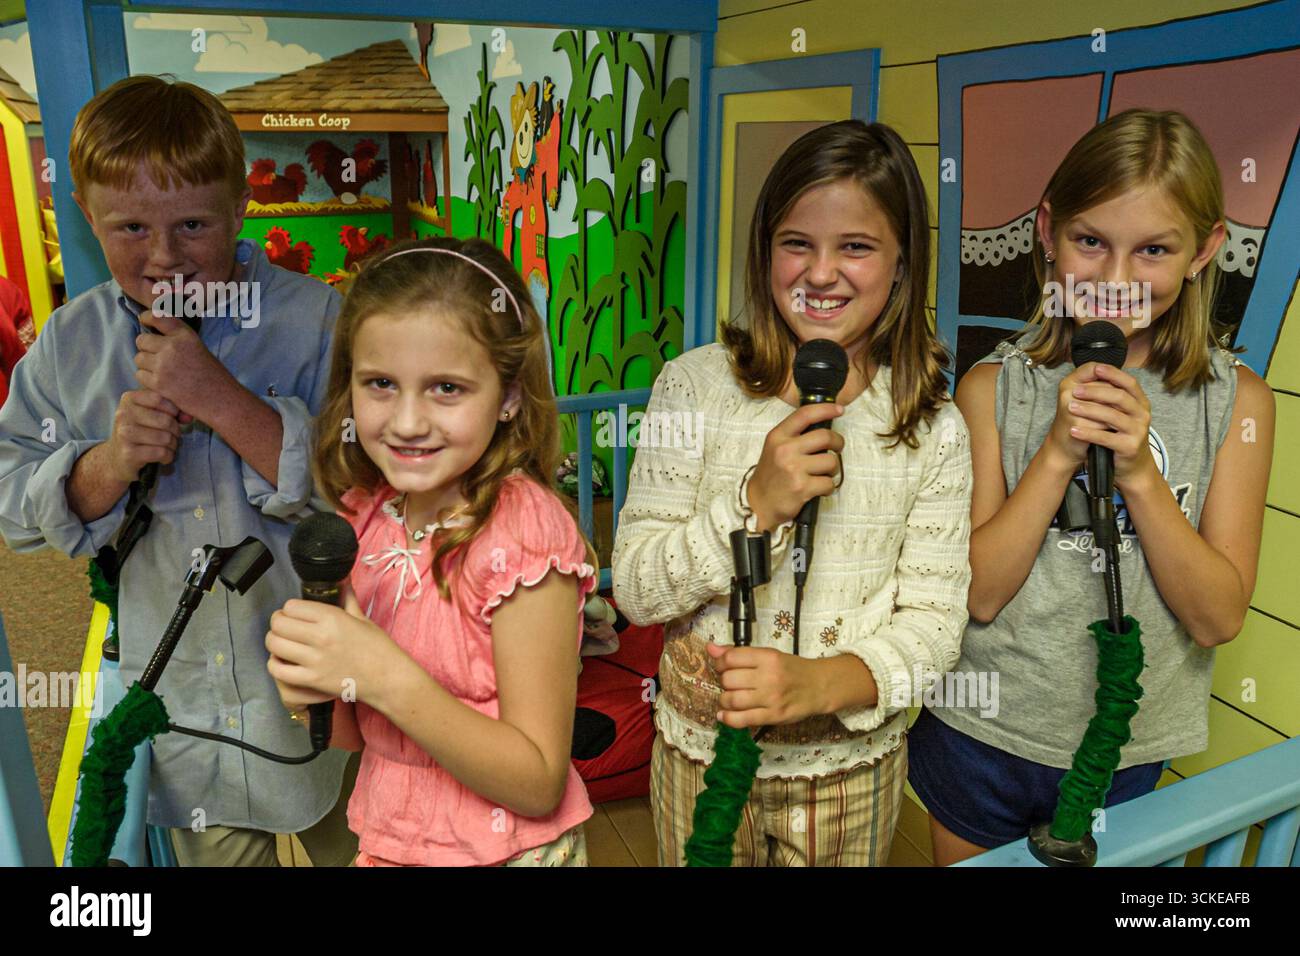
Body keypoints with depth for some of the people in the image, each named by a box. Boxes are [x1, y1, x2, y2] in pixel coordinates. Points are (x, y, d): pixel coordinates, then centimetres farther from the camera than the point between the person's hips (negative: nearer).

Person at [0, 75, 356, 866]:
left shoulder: (314, 318, -15)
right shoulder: (69, 343, -3)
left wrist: (222, 399, -31)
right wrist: (110, 462, -19)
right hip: (182, 700, 3)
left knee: (352, 842, 21)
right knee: (212, 847, 25)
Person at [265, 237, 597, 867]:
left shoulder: (526, 532, -25)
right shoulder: (368, 514, -8)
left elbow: (539, 783, -24)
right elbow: (359, 735, 1)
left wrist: (385, 676, -32)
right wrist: (308, 687, -20)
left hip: (505, 850, -5)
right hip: (384, 839, 6)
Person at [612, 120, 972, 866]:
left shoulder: (934, 427, -7)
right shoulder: (696, 385, -11)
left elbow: (934, 620, -9)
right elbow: (635, 589, -12)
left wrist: (822, 682, -27)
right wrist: (754, 506, -26)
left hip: (855, 765, 1)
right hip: (704, 752, 0)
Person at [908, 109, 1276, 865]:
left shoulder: (1237, 400, -8)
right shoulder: (995, 386, -11)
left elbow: (1219, 618, -12)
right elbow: (979, 593, -14)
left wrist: (1138, 469, -24)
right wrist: (1058, 453, -25)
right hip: (981, 740, 0)